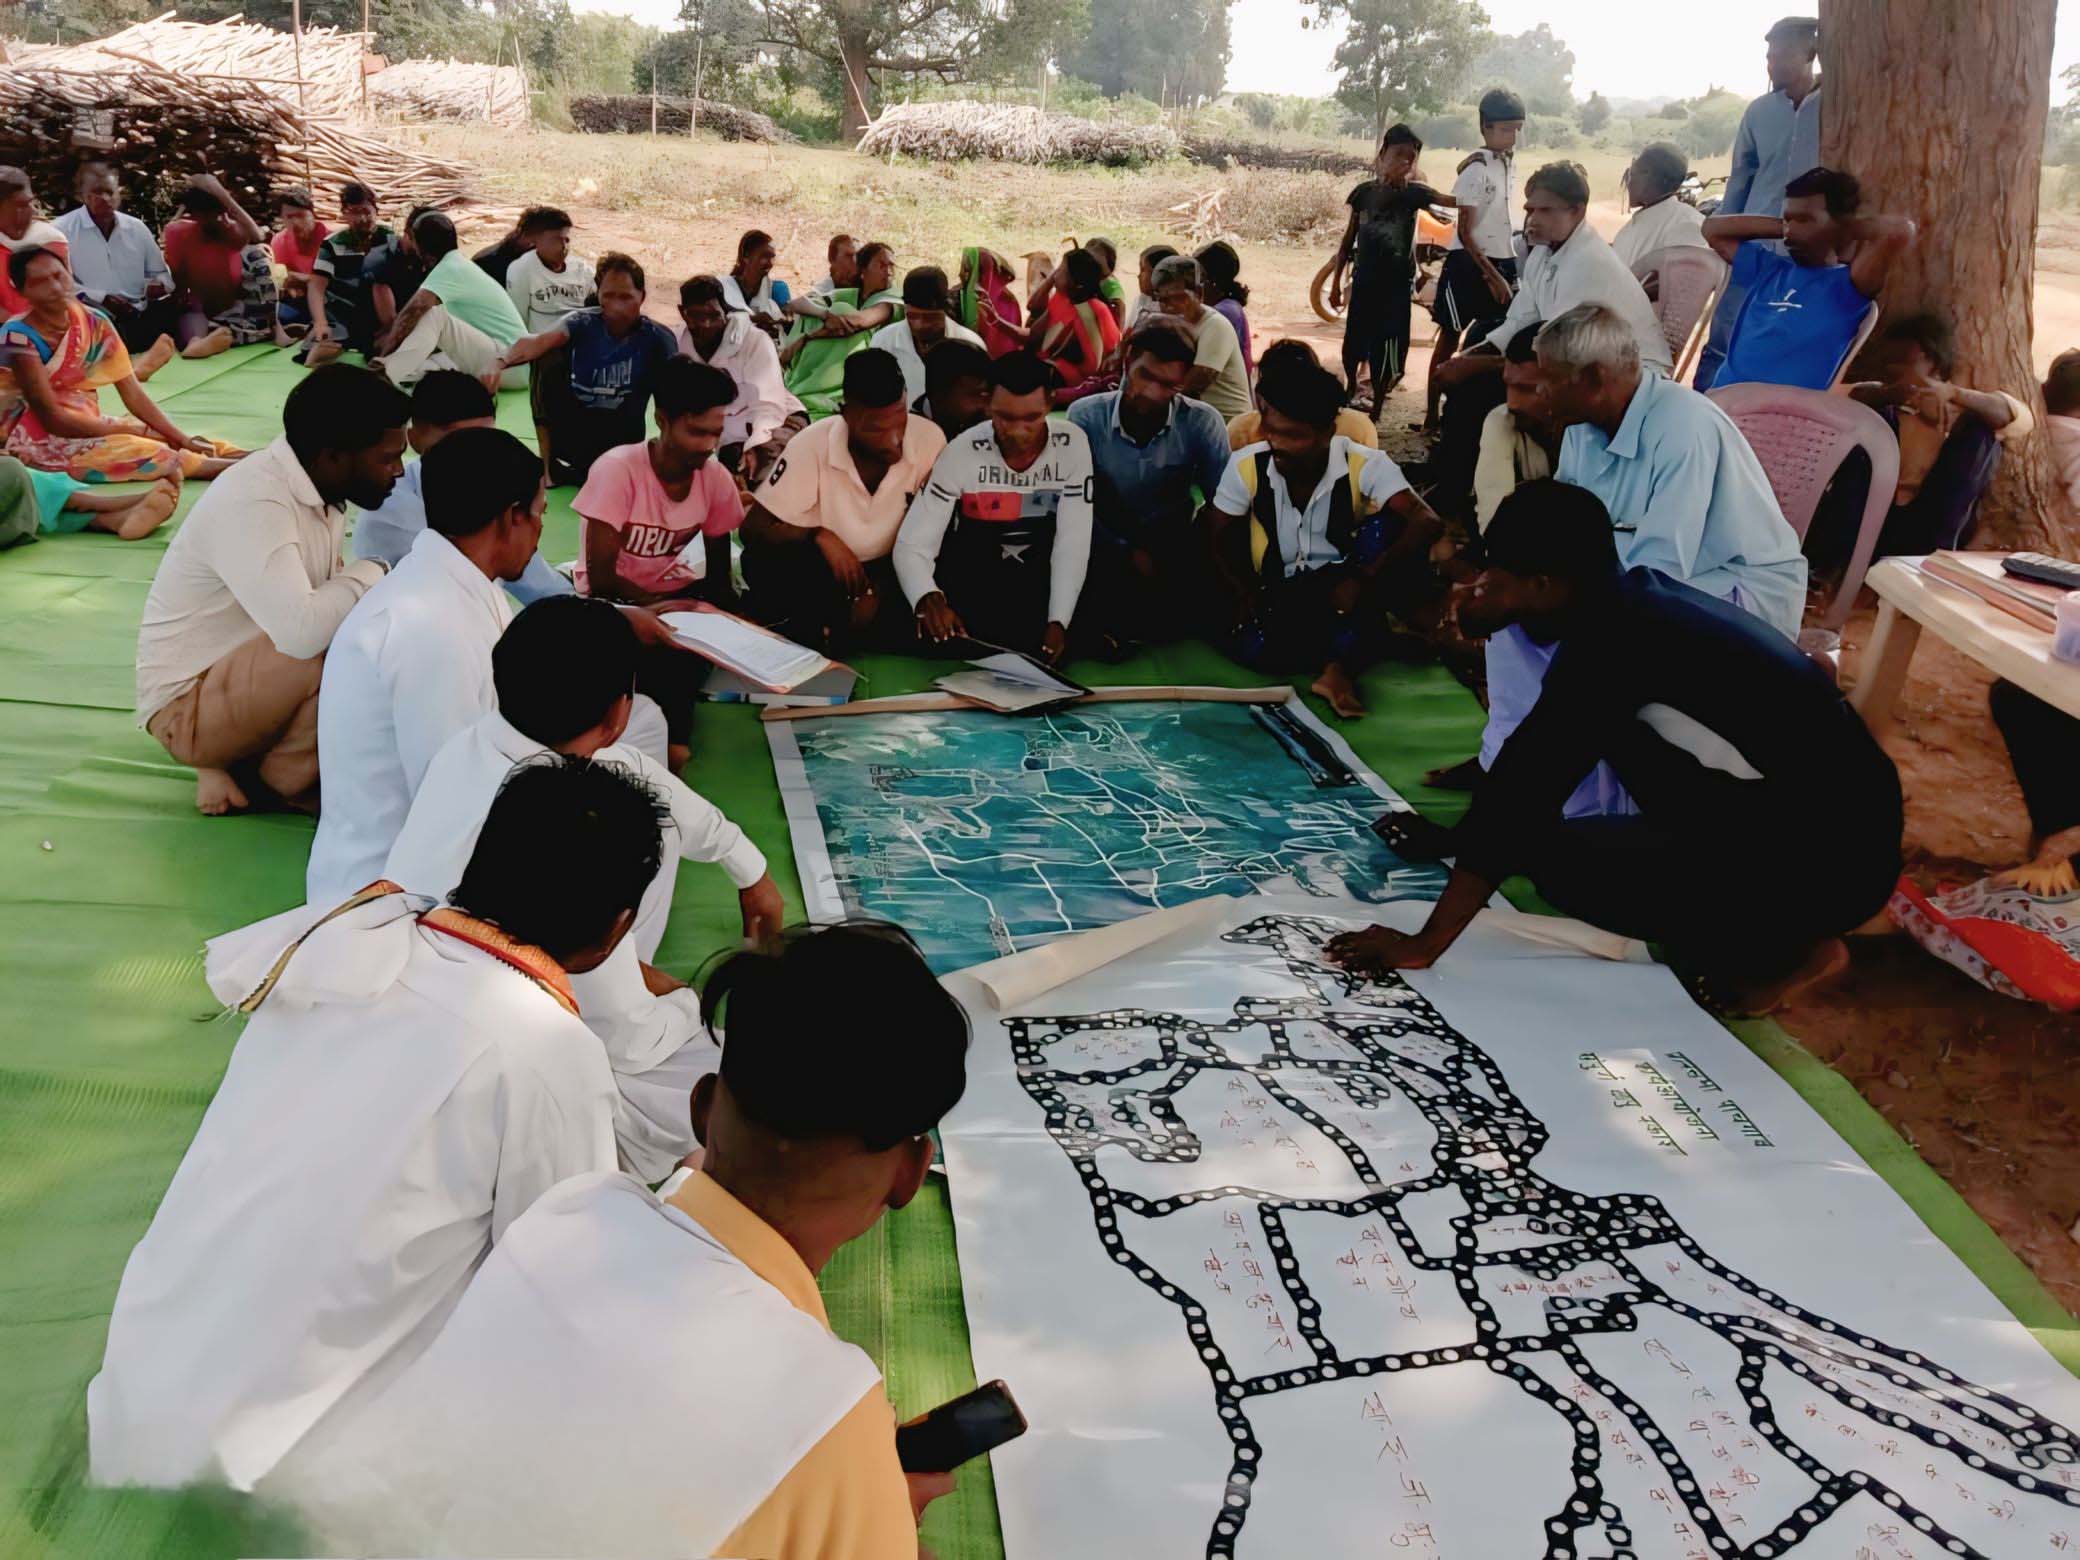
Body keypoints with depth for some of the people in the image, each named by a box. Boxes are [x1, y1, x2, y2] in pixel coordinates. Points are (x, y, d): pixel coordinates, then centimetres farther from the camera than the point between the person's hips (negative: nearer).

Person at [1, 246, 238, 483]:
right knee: (146, 451, -25)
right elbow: (52, 419, -19)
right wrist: (137, 431, -16)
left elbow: (133, 394, -3)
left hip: (84, 426, 7)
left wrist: (184, 439, -15)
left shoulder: (94, 323, -2)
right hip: (36, 442, -7)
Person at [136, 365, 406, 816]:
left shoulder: (322, 492, 2)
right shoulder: (252, 503, -26)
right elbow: (302, 631, -39)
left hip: (243, 680, 9)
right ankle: (295, 775, -4)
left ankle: (232, 763, 4)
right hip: (187, 710, -9)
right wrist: (369, 573, -23)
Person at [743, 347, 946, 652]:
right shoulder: (812, 446, -17)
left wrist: (877, 590, -17)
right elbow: (753, 530, -13)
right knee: (761, 562, -32)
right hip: (821, 571, -1)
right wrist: (819, 536, -29)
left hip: (890, 571, 2)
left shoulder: (929, 439, -16)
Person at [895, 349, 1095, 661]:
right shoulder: (963, 452, -15)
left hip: (1044, 581, 1)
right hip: (972, 580, -1)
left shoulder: (1072, 444, -13)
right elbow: (912, 545, -18)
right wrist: (928, 599, -40)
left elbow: (1073, 542, -15)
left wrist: (1058, 622, -29)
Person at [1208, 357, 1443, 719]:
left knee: (1384, 529, -30)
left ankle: (1339, 669, -30)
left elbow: (1427, 523, -28)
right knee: (1253, 648, -33)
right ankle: (1352, 650, -6)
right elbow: (1219, 539, 0)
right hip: (1278, 591, 0)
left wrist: (1362, 578, -37)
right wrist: (1245, 595, -15)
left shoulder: (1364, 465, -17)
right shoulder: (1246, 465, -11)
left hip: (1341, 584, 0)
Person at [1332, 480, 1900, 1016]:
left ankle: (1791, 948, 1)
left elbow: (1524, 792, -22)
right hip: (1844, 814, 9)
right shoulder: (1639, 600, 6)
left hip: (1831, 862, -9)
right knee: (1614, 728, 13)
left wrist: (1426, 942, -17)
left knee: (1560, 859, -7)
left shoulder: (1609, 641, -21)